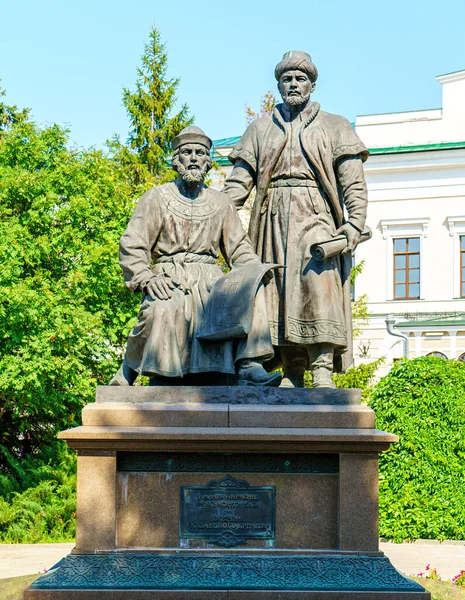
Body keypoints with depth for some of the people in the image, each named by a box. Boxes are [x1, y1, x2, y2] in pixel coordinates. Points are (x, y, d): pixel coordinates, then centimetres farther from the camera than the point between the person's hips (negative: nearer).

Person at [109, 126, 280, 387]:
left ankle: (249, 366, -32)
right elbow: (131, 245, 3)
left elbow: (239, 248, 20)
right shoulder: (157, 198, 9)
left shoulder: (221, 203, 20)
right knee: (163, 310, -37)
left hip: (209, 277, 3)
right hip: (169, 277, -3)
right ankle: (127, 374, -19)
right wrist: (146, 279, -15)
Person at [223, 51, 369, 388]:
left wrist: (355, 222, -10)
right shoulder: (260, 130, 21)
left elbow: (354, 183, 6)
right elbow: (239, 180, 14)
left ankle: (323, 373, -24)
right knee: (279, 296, -6)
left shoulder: (333, 127, 16)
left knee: (318, 285, -21)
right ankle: (291, 376, -5)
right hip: (273, 223, 2)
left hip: (316, 221, -2)